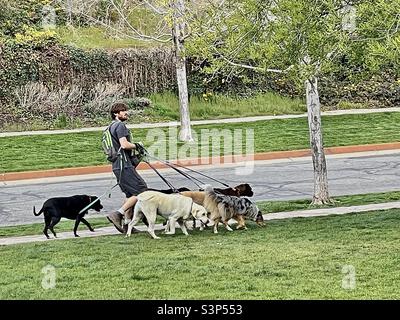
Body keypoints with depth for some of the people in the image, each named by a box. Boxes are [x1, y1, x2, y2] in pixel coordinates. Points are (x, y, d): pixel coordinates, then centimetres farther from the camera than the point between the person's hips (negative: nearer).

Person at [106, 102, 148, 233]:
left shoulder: (112, 126, 20)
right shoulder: (120, 125, -11)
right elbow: (124, 144, -23)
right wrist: (136, 146, -5)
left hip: (118, 166, 10)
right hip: (124, 165, -10)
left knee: (131, 194, 15)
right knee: (141, 191, -10)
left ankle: (127, 223, 14)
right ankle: (118, 214, -17)